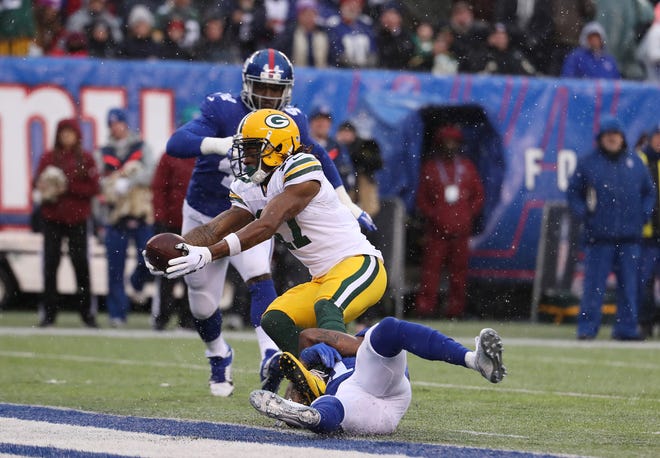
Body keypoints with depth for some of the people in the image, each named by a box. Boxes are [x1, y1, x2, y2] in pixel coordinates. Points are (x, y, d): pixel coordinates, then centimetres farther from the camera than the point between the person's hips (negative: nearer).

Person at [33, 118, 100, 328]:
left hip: (77, 218, -1)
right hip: (52, 218, 1)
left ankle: (87, 312, 7)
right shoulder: (48, 158, 6)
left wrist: (69, 187, -14)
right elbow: (38, 184, 6)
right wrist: (46, 190, -16)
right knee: (50, 263, -1)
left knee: (81, 263, -1)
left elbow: (93, 188, -2)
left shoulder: (86, 159, 3)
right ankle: (48, 312, 4)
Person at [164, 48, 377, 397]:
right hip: (204, 216, -1)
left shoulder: (290, 123, -11)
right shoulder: (222, 110, -23)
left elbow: (318, 159, 9)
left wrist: (347, 205, 8)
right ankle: (218, 356, 40)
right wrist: (220, 144, -54)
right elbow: (176, 144, -36)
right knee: (203, 306, 11)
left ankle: (270, 355, -38)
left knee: (259, 277, -29)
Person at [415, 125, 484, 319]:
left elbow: (479, 194, 15)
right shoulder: (430, 168, 9)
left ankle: (456, 308, 6)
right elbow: (422, 198, 10)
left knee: (459, 270, 1)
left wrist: (470, 214, 2)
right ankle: (425, 305, -5)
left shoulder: (467, 167, 13)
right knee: (431, 268, -7)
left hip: (461, 229, 2)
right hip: (437, 230, -1)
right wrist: (432, 215, -4)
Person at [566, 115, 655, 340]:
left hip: (630, 237, 3)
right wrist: (584, 214, -5)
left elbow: (649, 192, 20)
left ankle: (626, 328, 9)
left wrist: (643, 214, 6)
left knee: (629, 285, 3)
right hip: (599, 236, -3)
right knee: (594, 286, -6)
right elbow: (572, 193, 9)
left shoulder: (635, 163, 12)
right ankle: (587, 328, -2)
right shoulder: (587, 163, 4)